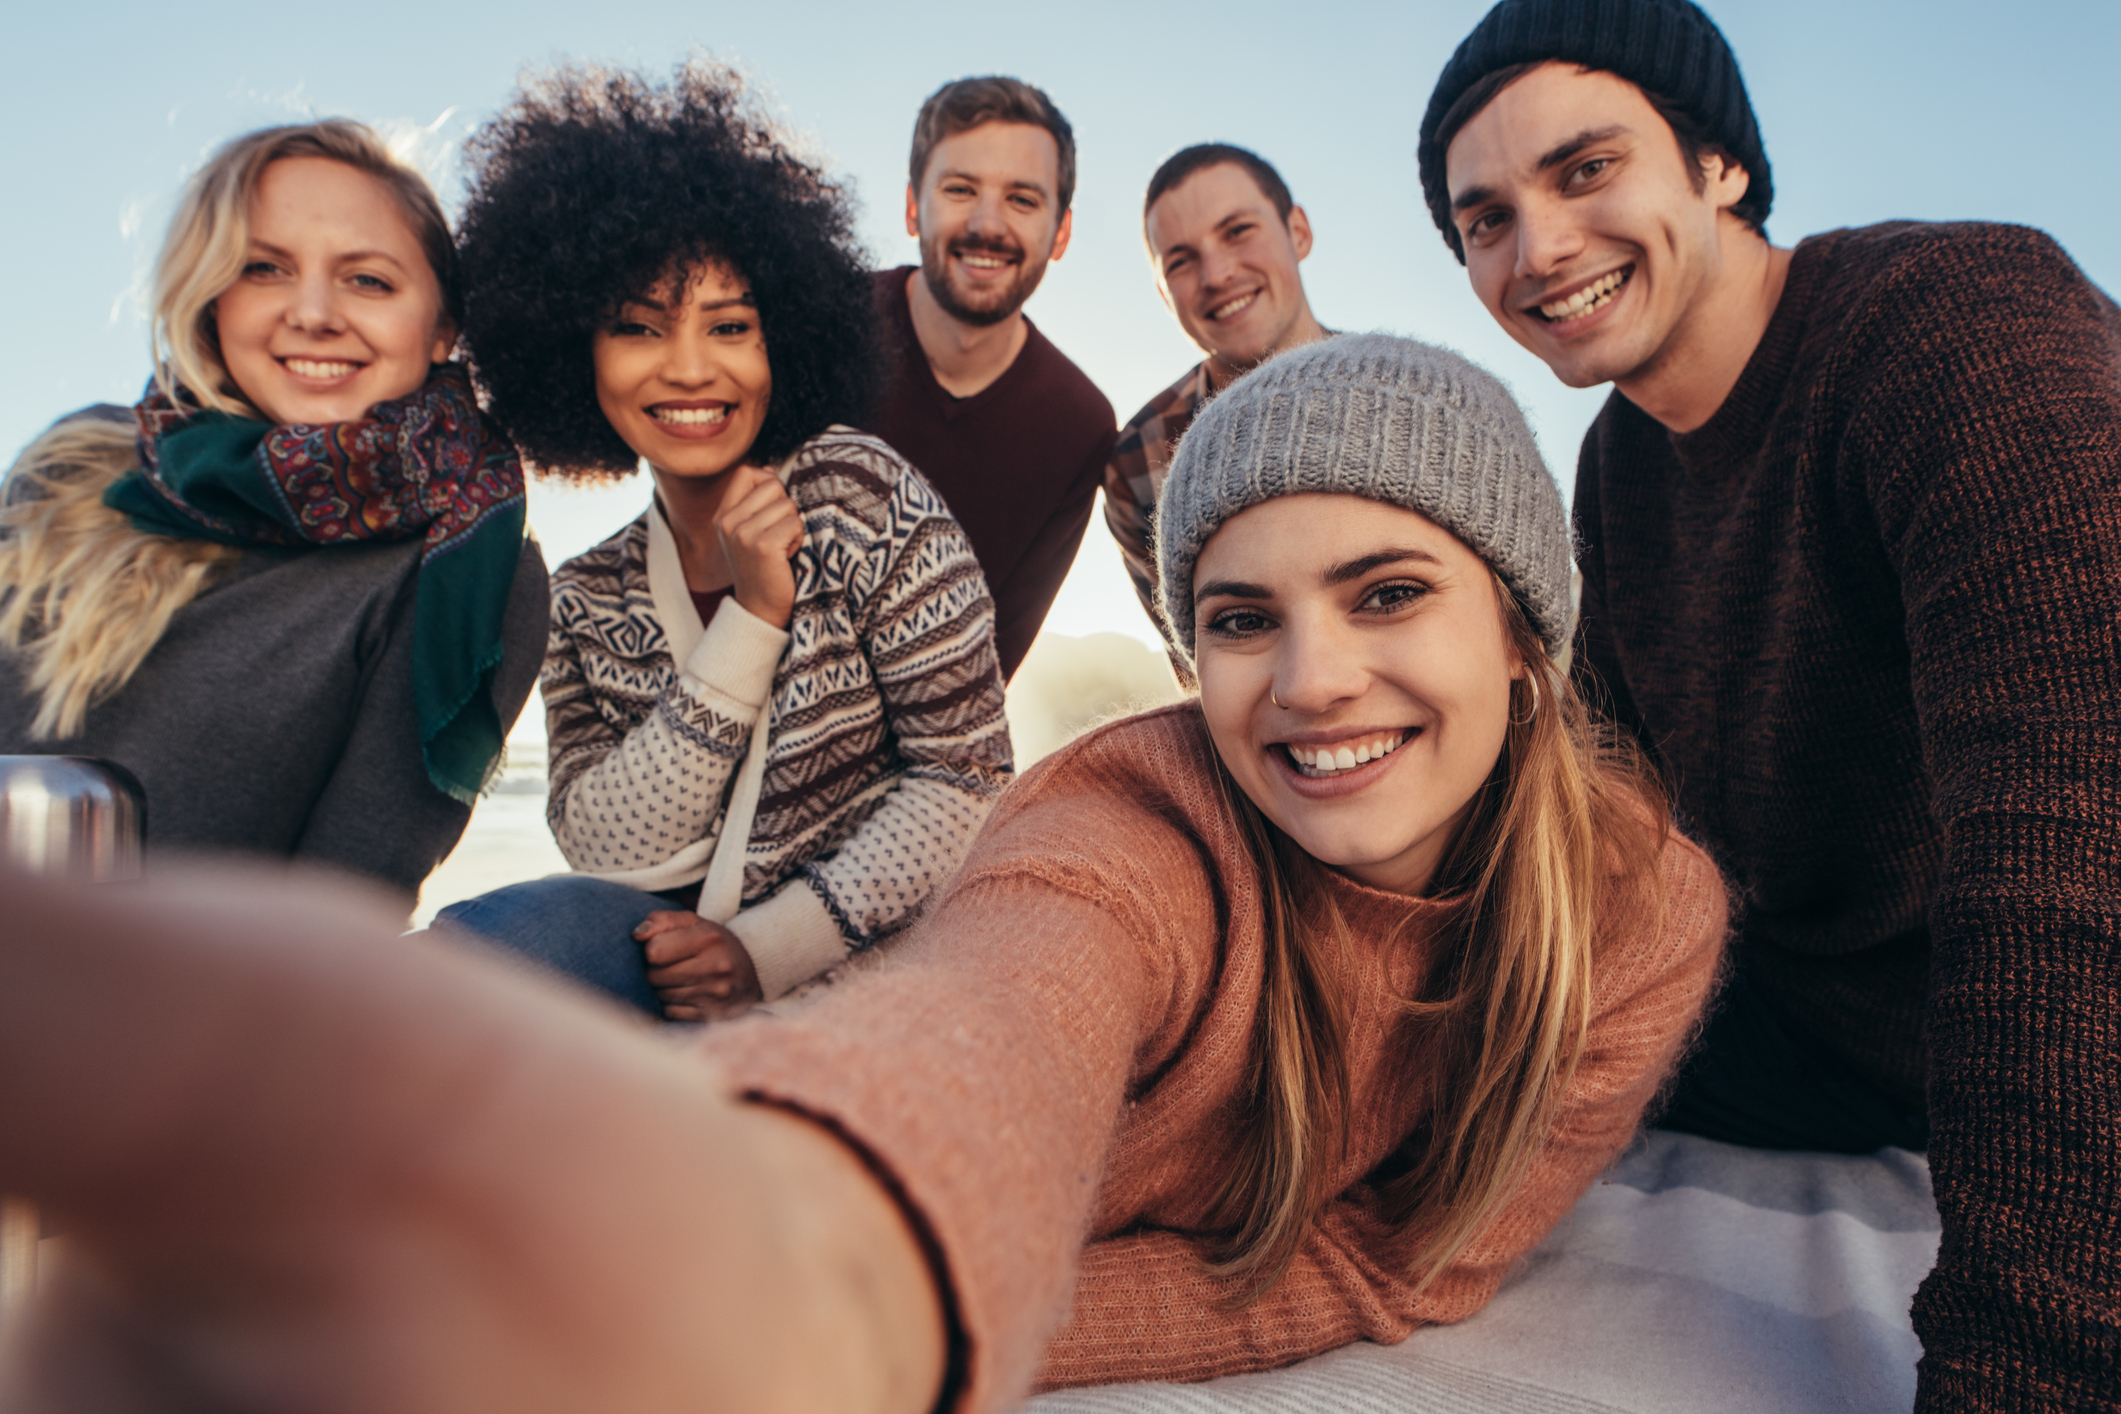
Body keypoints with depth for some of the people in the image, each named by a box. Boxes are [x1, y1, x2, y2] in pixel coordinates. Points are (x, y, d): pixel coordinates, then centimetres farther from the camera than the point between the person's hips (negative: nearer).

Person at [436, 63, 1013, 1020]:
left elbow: (967, 777, -6)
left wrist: (769, 950, -17)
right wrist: (753, 619, -13)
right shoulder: (584, 602, 9)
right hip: (676, 964, 4)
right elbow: (610, 853, -4)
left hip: (873, 961, -4)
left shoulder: (864, 496, -3)